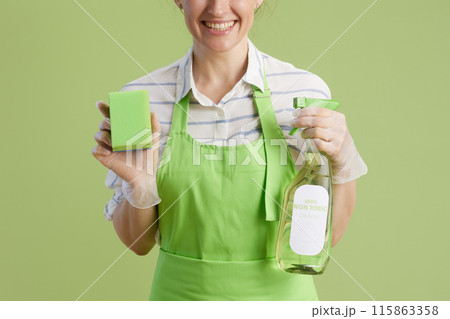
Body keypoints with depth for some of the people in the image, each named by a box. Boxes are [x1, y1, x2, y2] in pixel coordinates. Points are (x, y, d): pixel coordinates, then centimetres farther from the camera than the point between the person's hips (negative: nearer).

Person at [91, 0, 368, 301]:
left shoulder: (305, 92, -10)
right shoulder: (142, 98, -9)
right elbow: (139, 242, -2)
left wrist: (343, 161, -19)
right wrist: (140, 185, -20)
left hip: (280, 291, 0)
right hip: (181, 292, 1)